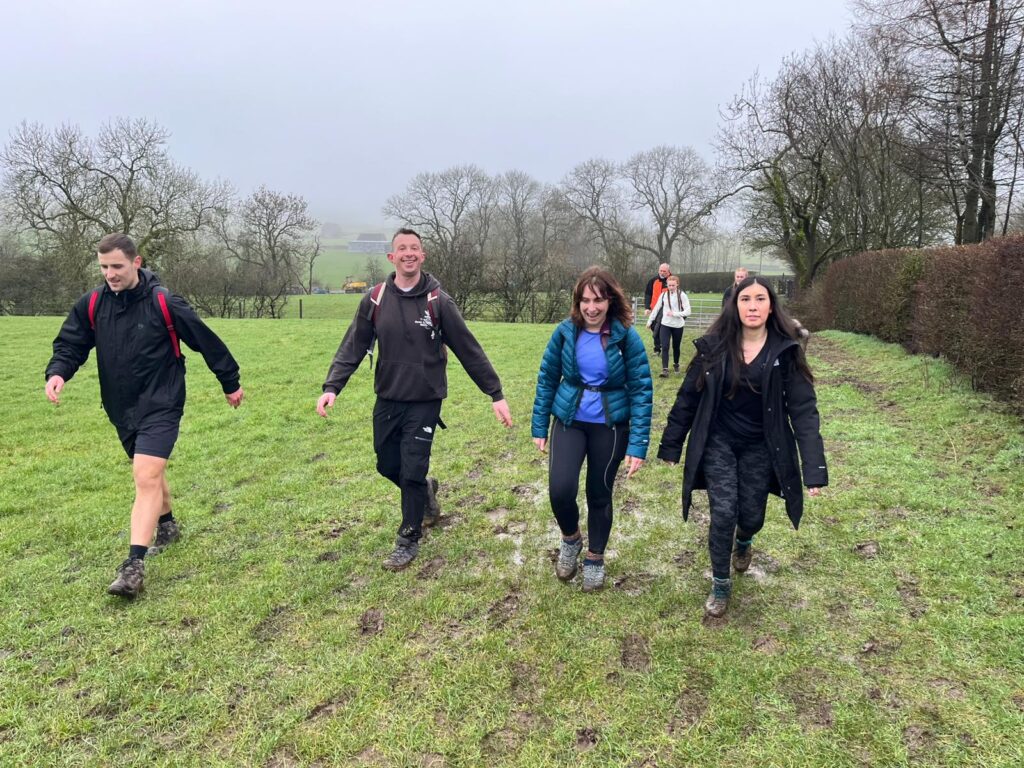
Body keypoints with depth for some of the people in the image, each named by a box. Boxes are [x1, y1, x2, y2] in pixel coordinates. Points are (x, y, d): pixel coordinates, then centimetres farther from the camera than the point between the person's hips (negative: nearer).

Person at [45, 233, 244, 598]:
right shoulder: (91, 305, -1)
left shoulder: (164, 303, -14)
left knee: (147, 478, -17)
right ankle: (167, 526, 44)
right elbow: (70, 345, 7)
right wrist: (57, 372, -17)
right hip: (121, 409, 6)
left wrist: (230, 383, 4)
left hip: (160, 406, -6)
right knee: (149, 472, 21)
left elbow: (207, 341, -5)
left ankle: (134, 566, -18)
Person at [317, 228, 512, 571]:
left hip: (425, 402, -3)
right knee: (388, 466, 13)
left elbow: (469, 350, -6)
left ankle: (409, 540, 16)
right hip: (387, 400, 4)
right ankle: (426, 491, 44)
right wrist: (332, 386, -11)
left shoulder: (438, 301, -8)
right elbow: (353, 347, 1)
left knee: (412, 473, -3)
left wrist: (495, 394, -7)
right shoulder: (375, 299, -1)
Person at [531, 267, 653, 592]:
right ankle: (570, 538, 20)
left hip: (610, 426, -1)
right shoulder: (565, 331, -6)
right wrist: (539, 426, 4)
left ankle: (595, 558, 35)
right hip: (569, 421, 1)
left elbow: (641, 390, -10)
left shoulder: (626, 336, -12)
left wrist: (638, 444, -14)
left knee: (600, 494, 10)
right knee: (560, 490, -14)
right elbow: (547, 379, 4)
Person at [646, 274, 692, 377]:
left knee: (676, 347, 14)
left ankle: (676, 364, 37)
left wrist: (674, 313, -19)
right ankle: (665, 369, -10)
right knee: (664, 347, -9)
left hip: (678, 325, -1)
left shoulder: (682, 295, -8)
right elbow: (656, 308, 9)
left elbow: (687, 311, -10)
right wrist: (649, 320, 11)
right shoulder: (663, 294, 1)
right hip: (665, 324, 1)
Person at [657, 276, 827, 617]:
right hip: (717, 443, 0)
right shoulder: (713, 346, -9)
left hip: (760, 448, 1)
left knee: (752, 516, 11)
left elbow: (803, 408, -12)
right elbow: (688, 396, -1)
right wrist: (671, 445, 2)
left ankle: (743, 542, 51)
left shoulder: (786, 351, -11)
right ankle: (720, 583, 18)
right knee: (723, 513, -6)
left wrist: (814, 469, -19)